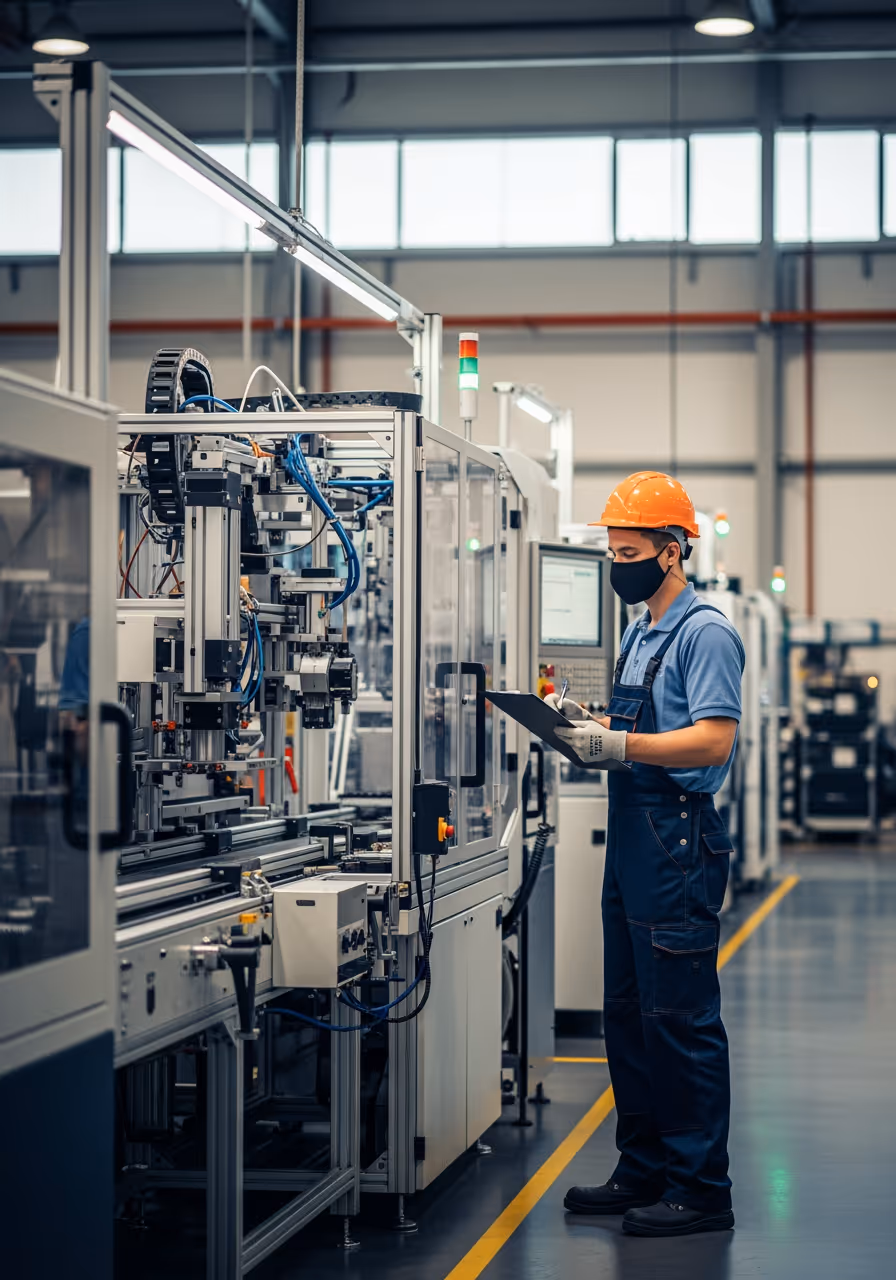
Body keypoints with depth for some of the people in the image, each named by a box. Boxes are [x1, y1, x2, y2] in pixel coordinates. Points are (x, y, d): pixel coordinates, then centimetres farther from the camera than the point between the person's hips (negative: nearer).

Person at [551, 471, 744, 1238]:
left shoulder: (704, 632, -12)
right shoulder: (642, 634, 17)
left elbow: (713, 741, -21)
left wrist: (619, 746, -25)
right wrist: (586, 723, 7)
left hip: (679, 841, -10)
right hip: (632, 833, 10)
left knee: (681, 1017, -6)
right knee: (628, 1012, 14)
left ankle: (702, 1189, 1)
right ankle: (645, 1170, 23)